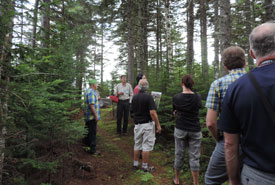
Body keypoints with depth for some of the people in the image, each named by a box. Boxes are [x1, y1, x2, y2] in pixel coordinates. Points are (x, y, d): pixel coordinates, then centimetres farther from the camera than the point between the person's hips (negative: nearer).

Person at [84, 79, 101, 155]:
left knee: (89, 132, 19)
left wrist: (97, 98, 11)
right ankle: (92, 150, 4)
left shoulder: (89, 91, 15)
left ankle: (88, 146, 31)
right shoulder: (91, 92, -19)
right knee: (93, 133, -3)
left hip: (89, 117, 11)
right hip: (92, 116, -11)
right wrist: (96, 115, -24)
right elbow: (91, 104, -26)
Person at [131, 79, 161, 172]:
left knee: (137, 145, 17)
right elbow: (152, 112, -21)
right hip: (147, 124, -5)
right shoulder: (148, 97, -16)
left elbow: (132, 111, 8)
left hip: (137, 124, 6)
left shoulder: (134, 97, 2)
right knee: (146, 146, 5)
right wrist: (158, 125, -14)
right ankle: (145, 166, 15)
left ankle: (135, 164, 27)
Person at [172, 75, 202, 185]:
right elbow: (199, 108, 9)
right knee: (194, 157, 9)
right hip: (195, 130, 0)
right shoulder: (198, 97, -4)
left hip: (180, 129, 0)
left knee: (179, 155, 13)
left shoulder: (176, 98, -7)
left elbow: (175, 113, 5)